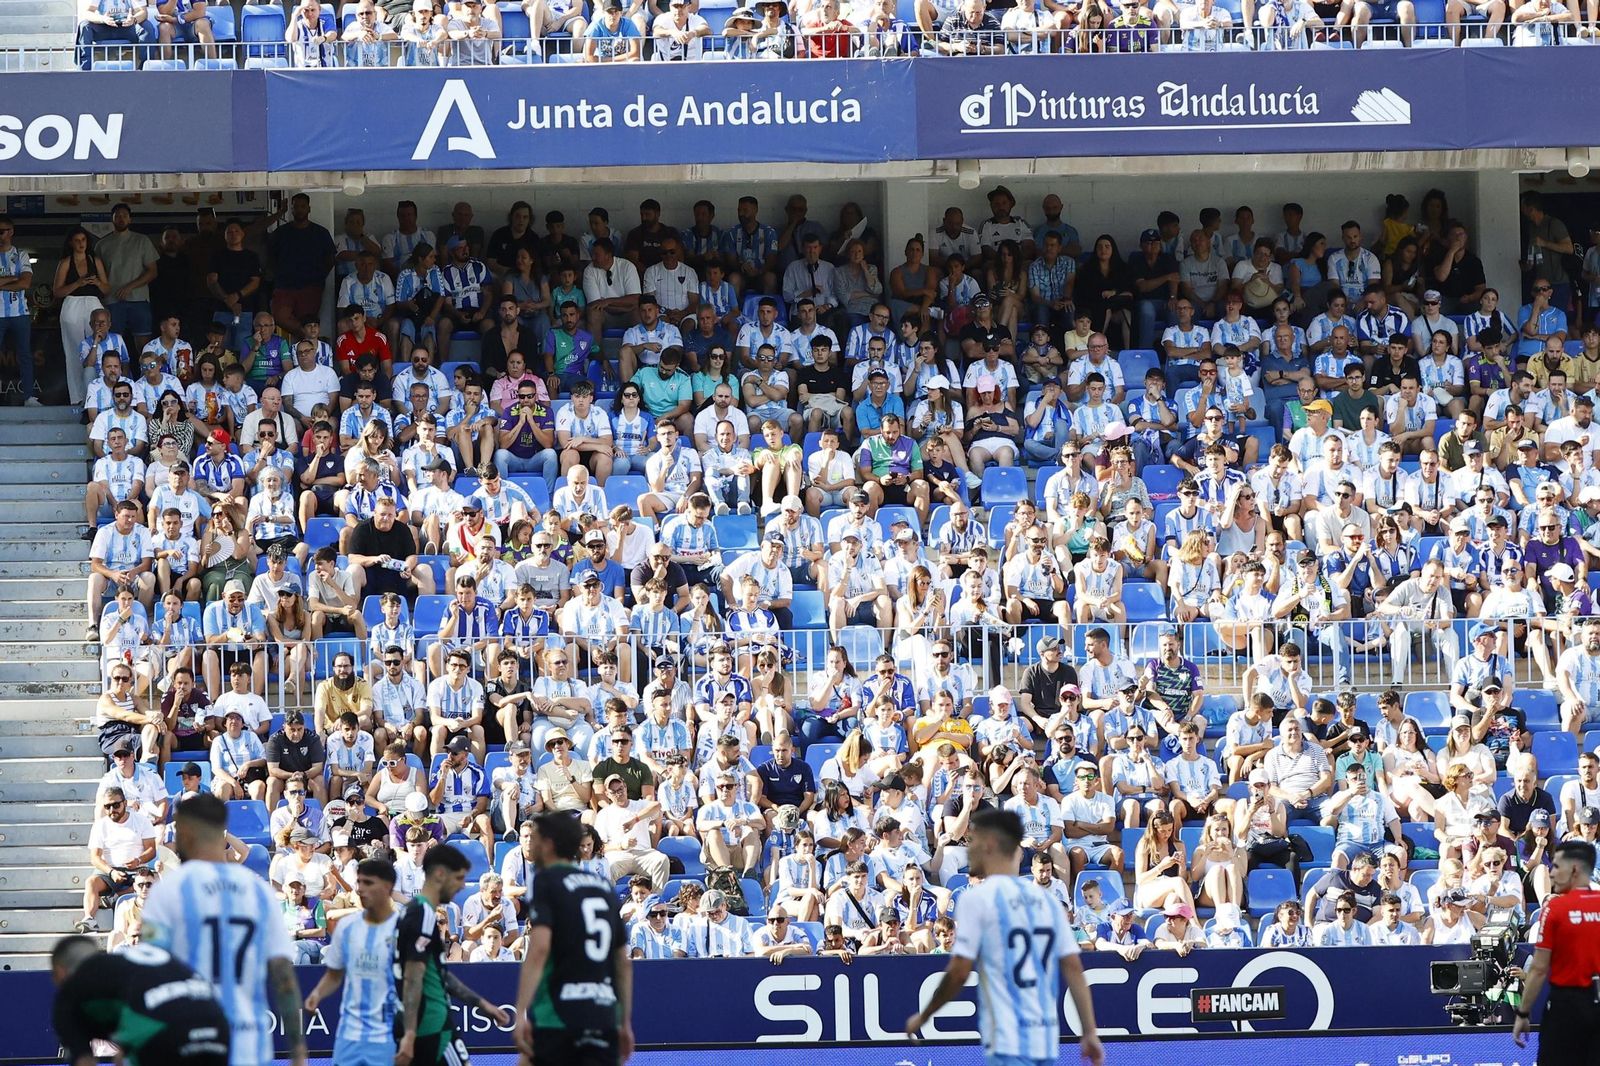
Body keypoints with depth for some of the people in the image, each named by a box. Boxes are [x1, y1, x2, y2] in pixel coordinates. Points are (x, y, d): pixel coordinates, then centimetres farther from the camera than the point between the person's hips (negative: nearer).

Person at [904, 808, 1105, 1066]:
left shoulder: (977, 898, -6)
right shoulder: (1046, 900, 12)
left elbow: (958, 973, -9)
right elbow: (1074, 969, 8)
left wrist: (922, 1018, 5)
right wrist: (1090, 1032, 8)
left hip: (1009, 1040, -7)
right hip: (1046, 1038, 7)